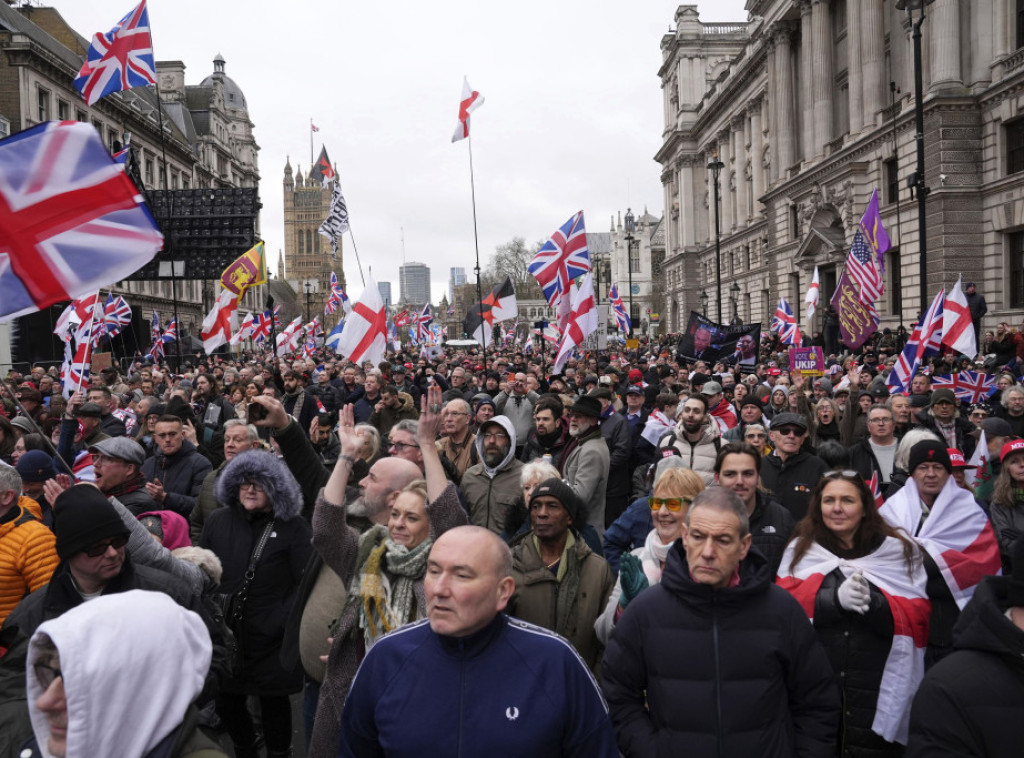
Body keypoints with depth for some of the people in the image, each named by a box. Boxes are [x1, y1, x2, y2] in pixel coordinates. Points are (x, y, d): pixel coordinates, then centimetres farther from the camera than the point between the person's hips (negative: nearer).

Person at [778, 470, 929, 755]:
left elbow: (918, 618, -3)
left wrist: (874, 602, -22)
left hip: (878, 695, 0)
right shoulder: (800, 550, 5)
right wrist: (835, 598, -22)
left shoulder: (898, 550, 4)